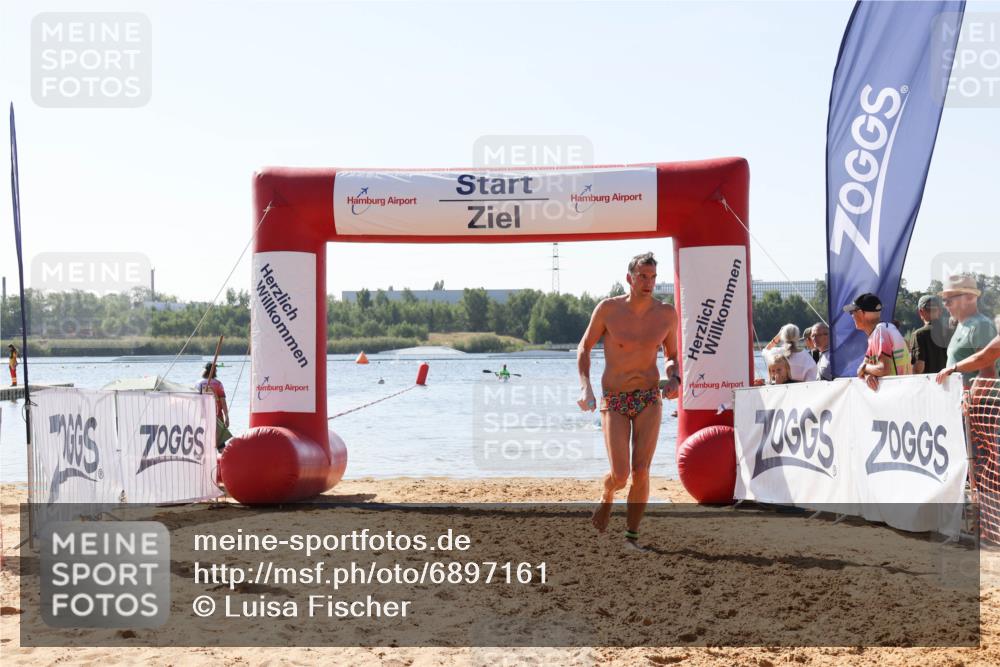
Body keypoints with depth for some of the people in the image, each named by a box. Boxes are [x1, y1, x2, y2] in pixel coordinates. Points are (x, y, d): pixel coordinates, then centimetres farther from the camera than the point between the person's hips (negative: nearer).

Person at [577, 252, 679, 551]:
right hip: (614, 402, -2)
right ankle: (607, 498, 26)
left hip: (649, 398, 2)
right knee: (620, 475, -11)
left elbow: (671, 355, 13)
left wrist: (674, 379, -7)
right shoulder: (608, 309, -9)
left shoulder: (667, 314, -2)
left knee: (641, 470, -9)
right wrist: (585, 387, -9)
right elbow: (584, 347, 3)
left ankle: (632, 535, 7)